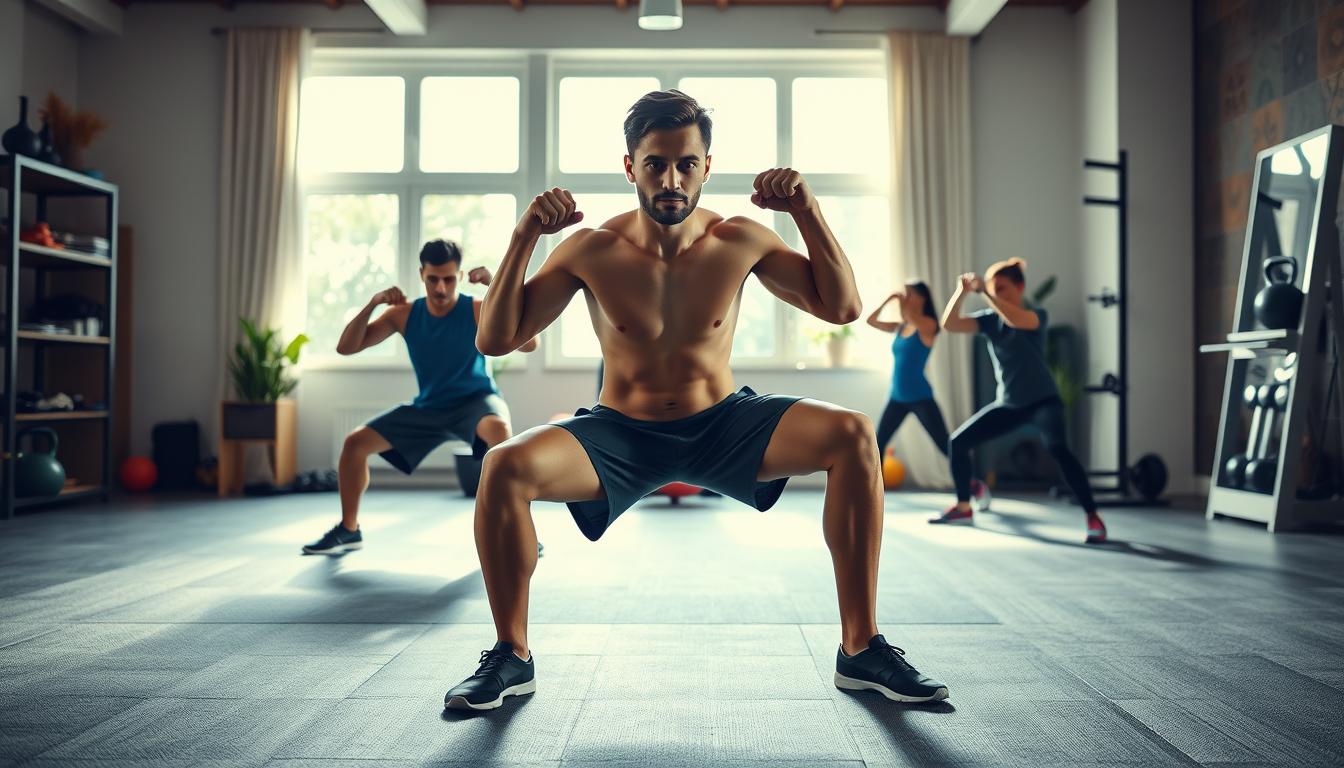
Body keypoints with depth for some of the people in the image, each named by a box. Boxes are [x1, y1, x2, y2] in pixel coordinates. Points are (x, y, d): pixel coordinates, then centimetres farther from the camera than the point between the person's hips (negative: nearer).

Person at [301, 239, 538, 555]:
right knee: (355, 442, -1)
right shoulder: (404, 314, -3)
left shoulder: (477, 310, -15)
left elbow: (528, 344, -29)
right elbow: (346, 348, -5)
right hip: (428, 407, 5)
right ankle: (349, 530, 18)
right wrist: (372, 304, -19)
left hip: (475, 400, -5)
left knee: (499, 429, -41)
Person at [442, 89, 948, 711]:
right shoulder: (592, 251, -10)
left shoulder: (739, 241, -5)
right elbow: (494, 340, -11)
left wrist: (807, 212, -14)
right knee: (503, 467, -29)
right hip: (621, 434, -1)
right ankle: (512, 655, -6)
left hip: (722, 425, 2)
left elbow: (842, 307, -2)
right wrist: (524, 238, -23)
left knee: (853, 436, -22)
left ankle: (860, 649, -10)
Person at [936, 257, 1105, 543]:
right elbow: (949, 323, -11)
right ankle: (963, 507, 19)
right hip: (1008, 404, 6)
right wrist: (962, 292, -23)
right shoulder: (990, 318, 2)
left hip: (1042, 400, -6)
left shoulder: (1037, 315, -12)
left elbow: (1017, 320, -36)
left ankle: (1093, 518, -21)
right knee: (957, 442, 1)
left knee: (1057, 449, -31)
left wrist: (984, 292, -37)